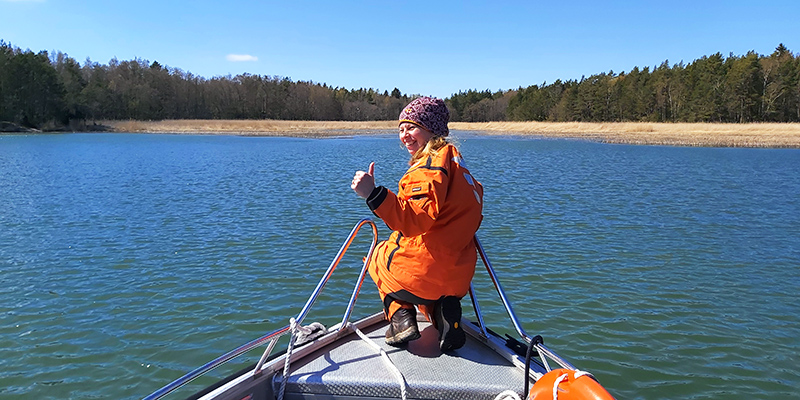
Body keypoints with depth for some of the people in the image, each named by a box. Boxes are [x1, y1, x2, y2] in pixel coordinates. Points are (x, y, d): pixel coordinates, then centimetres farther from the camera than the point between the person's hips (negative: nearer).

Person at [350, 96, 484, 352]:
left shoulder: (430, 166, -16)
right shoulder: (453, 159, 13)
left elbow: (415, 220, -29)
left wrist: (372, 194, -38)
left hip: (424, 270, -7)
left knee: (379, 256, 27)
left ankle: (400, 316, 4)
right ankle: (445, 308, 6)